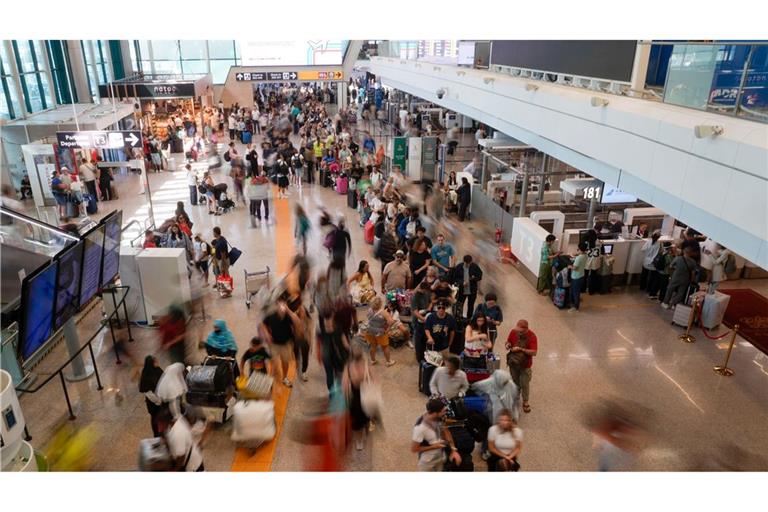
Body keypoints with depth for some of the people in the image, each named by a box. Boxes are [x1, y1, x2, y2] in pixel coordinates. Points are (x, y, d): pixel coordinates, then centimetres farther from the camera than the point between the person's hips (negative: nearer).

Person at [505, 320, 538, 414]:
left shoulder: (531, 336, -20)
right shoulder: (513, 332, -10)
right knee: (514, 383, 16)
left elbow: (534, 352, -24)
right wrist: (508, 345, -16)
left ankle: (525, 402, 27)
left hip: (525, 364, -3)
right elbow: (508, 342, 7)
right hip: (513, 362, 3)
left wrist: (520, 349, -30)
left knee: (524, 384, 8)